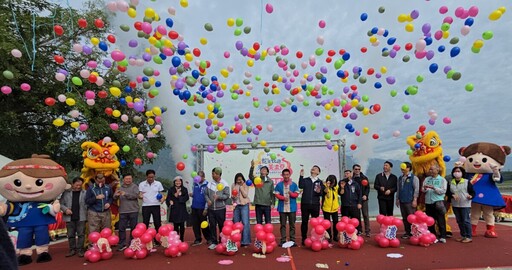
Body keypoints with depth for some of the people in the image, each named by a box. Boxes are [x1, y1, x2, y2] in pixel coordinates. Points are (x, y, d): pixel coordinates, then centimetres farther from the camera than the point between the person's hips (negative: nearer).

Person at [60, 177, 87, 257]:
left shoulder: (85, 193, 1)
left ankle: (80, 250, 13)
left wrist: (86, 214, -10)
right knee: (71, 235, 11)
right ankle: (72, 250, 24)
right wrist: (65, 209, -13)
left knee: (81, 234, 3)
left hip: (81, 218, -1)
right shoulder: (66, 193, 3)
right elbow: (61, 204, 5)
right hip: (70, 218, 2)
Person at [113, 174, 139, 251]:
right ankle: (122, 245, 13)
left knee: (133, 228, 6)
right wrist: (116, 195, -17)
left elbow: (136, 195, -13)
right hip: (122, 211, 3)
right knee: (121, 228, 3)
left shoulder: (135, 187, 1)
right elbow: (114, 198, 6)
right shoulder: (120, 188, 12)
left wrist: (126, 194, -20)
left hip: (133, 211, -2)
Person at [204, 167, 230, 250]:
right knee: (212, 226, 7)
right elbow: (206, 194, 9)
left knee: (222, 226, 6)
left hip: (221, 209, -3)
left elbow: (227, 196, -8)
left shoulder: (224, 184, -5)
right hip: (211, 209, 3)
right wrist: (208, 200, -10)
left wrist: (218, 196, -22)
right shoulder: (210, 183, 5)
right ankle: (214, 242, 18)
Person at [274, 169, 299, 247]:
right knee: (283, 225, 6)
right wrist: (283, 197, -17)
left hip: (292, 207, 0)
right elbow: (276, 194, 0)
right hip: (282, 207, 0)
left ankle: (292, 240, 13)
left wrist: (291, 193, -20)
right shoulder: (279, 185, 3)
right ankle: (283, 240, 12)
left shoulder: (294, 184, 3)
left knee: (292, 224, 5)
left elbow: (296, 194, 1)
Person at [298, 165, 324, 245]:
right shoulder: (305, 180, 8)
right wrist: (301, 176, -17)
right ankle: (304, 239, 13)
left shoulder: (320, 182, 8)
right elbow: (301, 186, -10)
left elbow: (322, 193, 1)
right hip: (305, 204, 0)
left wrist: (319, 191, -21)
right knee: (304, 222, 4)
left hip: (315, 205, 0)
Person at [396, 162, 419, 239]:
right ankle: (407, 232, 18)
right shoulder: (400, 178, 13)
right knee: (404, 218, 9)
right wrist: (397, 199, 13)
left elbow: (416, 189, -9)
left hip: (410, 201, -6)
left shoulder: (414, 178, -4)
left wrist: (414, 200, -13)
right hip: (402, 201, 6)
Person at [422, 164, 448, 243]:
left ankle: (442, 237, 8)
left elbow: (443, 191, -9)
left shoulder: (442, 179, 2)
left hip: (438, 202, -4)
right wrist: (425, 189, -13)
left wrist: (434, 187, -18)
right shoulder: (427, 179, 13)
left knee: (440, 220, -1)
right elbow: (423, 190, 9)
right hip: (428, 202, 4)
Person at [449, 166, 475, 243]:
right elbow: (448, 192, 7)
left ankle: (469, 237, 6)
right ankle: (463, 236, 23)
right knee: (459, 221, 12)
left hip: (465, 205, -4)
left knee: (466, 221, -4)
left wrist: (470, 196, -22)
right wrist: (453, 195, -12)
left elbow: (472, 192, -3)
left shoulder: (467, 182, -3)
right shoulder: (451, 183, 6)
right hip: (455, 205, 4)